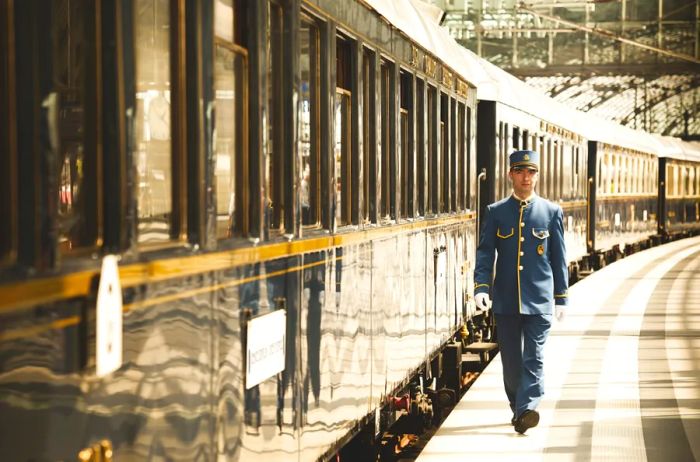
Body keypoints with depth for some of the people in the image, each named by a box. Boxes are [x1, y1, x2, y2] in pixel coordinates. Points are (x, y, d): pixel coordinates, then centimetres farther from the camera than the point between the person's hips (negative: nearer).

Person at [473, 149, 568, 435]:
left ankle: (526, 410, -18)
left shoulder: (552, 212, 5)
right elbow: (485, 253, 1)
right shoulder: (496, 212, 6)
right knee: (511, 359, 8)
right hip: (505, 301, 1)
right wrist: (481, 287, -13)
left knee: (533, 358, -10)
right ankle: (517, 408, 23)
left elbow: (559, 258, 8)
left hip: (539, 300, -1)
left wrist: (561, 297, 6)